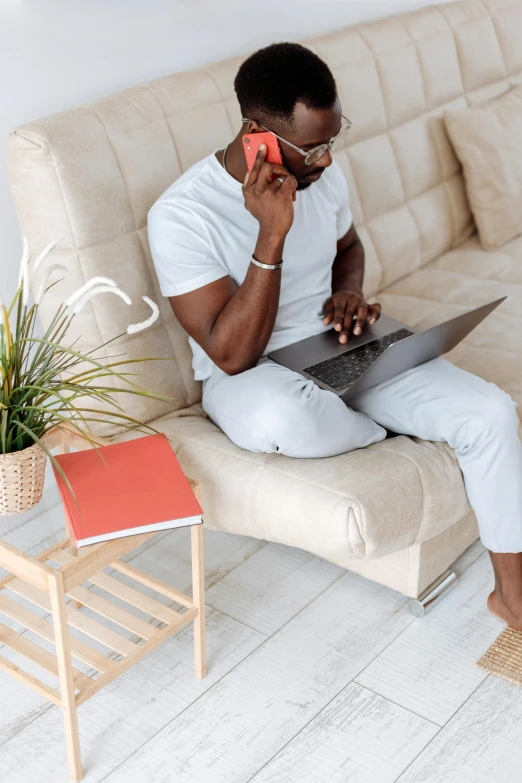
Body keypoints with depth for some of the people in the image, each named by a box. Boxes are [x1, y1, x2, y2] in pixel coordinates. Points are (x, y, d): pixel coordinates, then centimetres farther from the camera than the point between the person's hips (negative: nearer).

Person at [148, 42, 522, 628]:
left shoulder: (321, 174, -3)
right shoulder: (181, 215, -22)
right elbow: (233, 354, -25)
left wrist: (348, 294, -4)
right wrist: (272, 235, -34)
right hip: (250, 378, -5)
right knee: (287, 419, -43)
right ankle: (391, 435, -6)